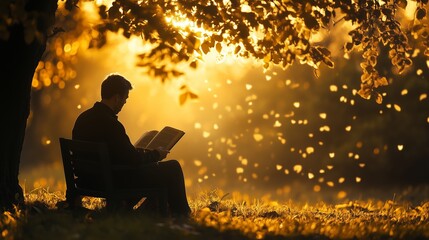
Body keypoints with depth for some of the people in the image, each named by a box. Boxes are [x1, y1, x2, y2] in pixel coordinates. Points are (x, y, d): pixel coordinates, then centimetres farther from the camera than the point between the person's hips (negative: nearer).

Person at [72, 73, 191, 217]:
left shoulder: (83, 118, 3)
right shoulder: (110, 123, -25)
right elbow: (132, 159, -19)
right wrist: (156, 154, -1)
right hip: (115, 181, -9)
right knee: (173, 167, 2)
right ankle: (181, 214, 20)